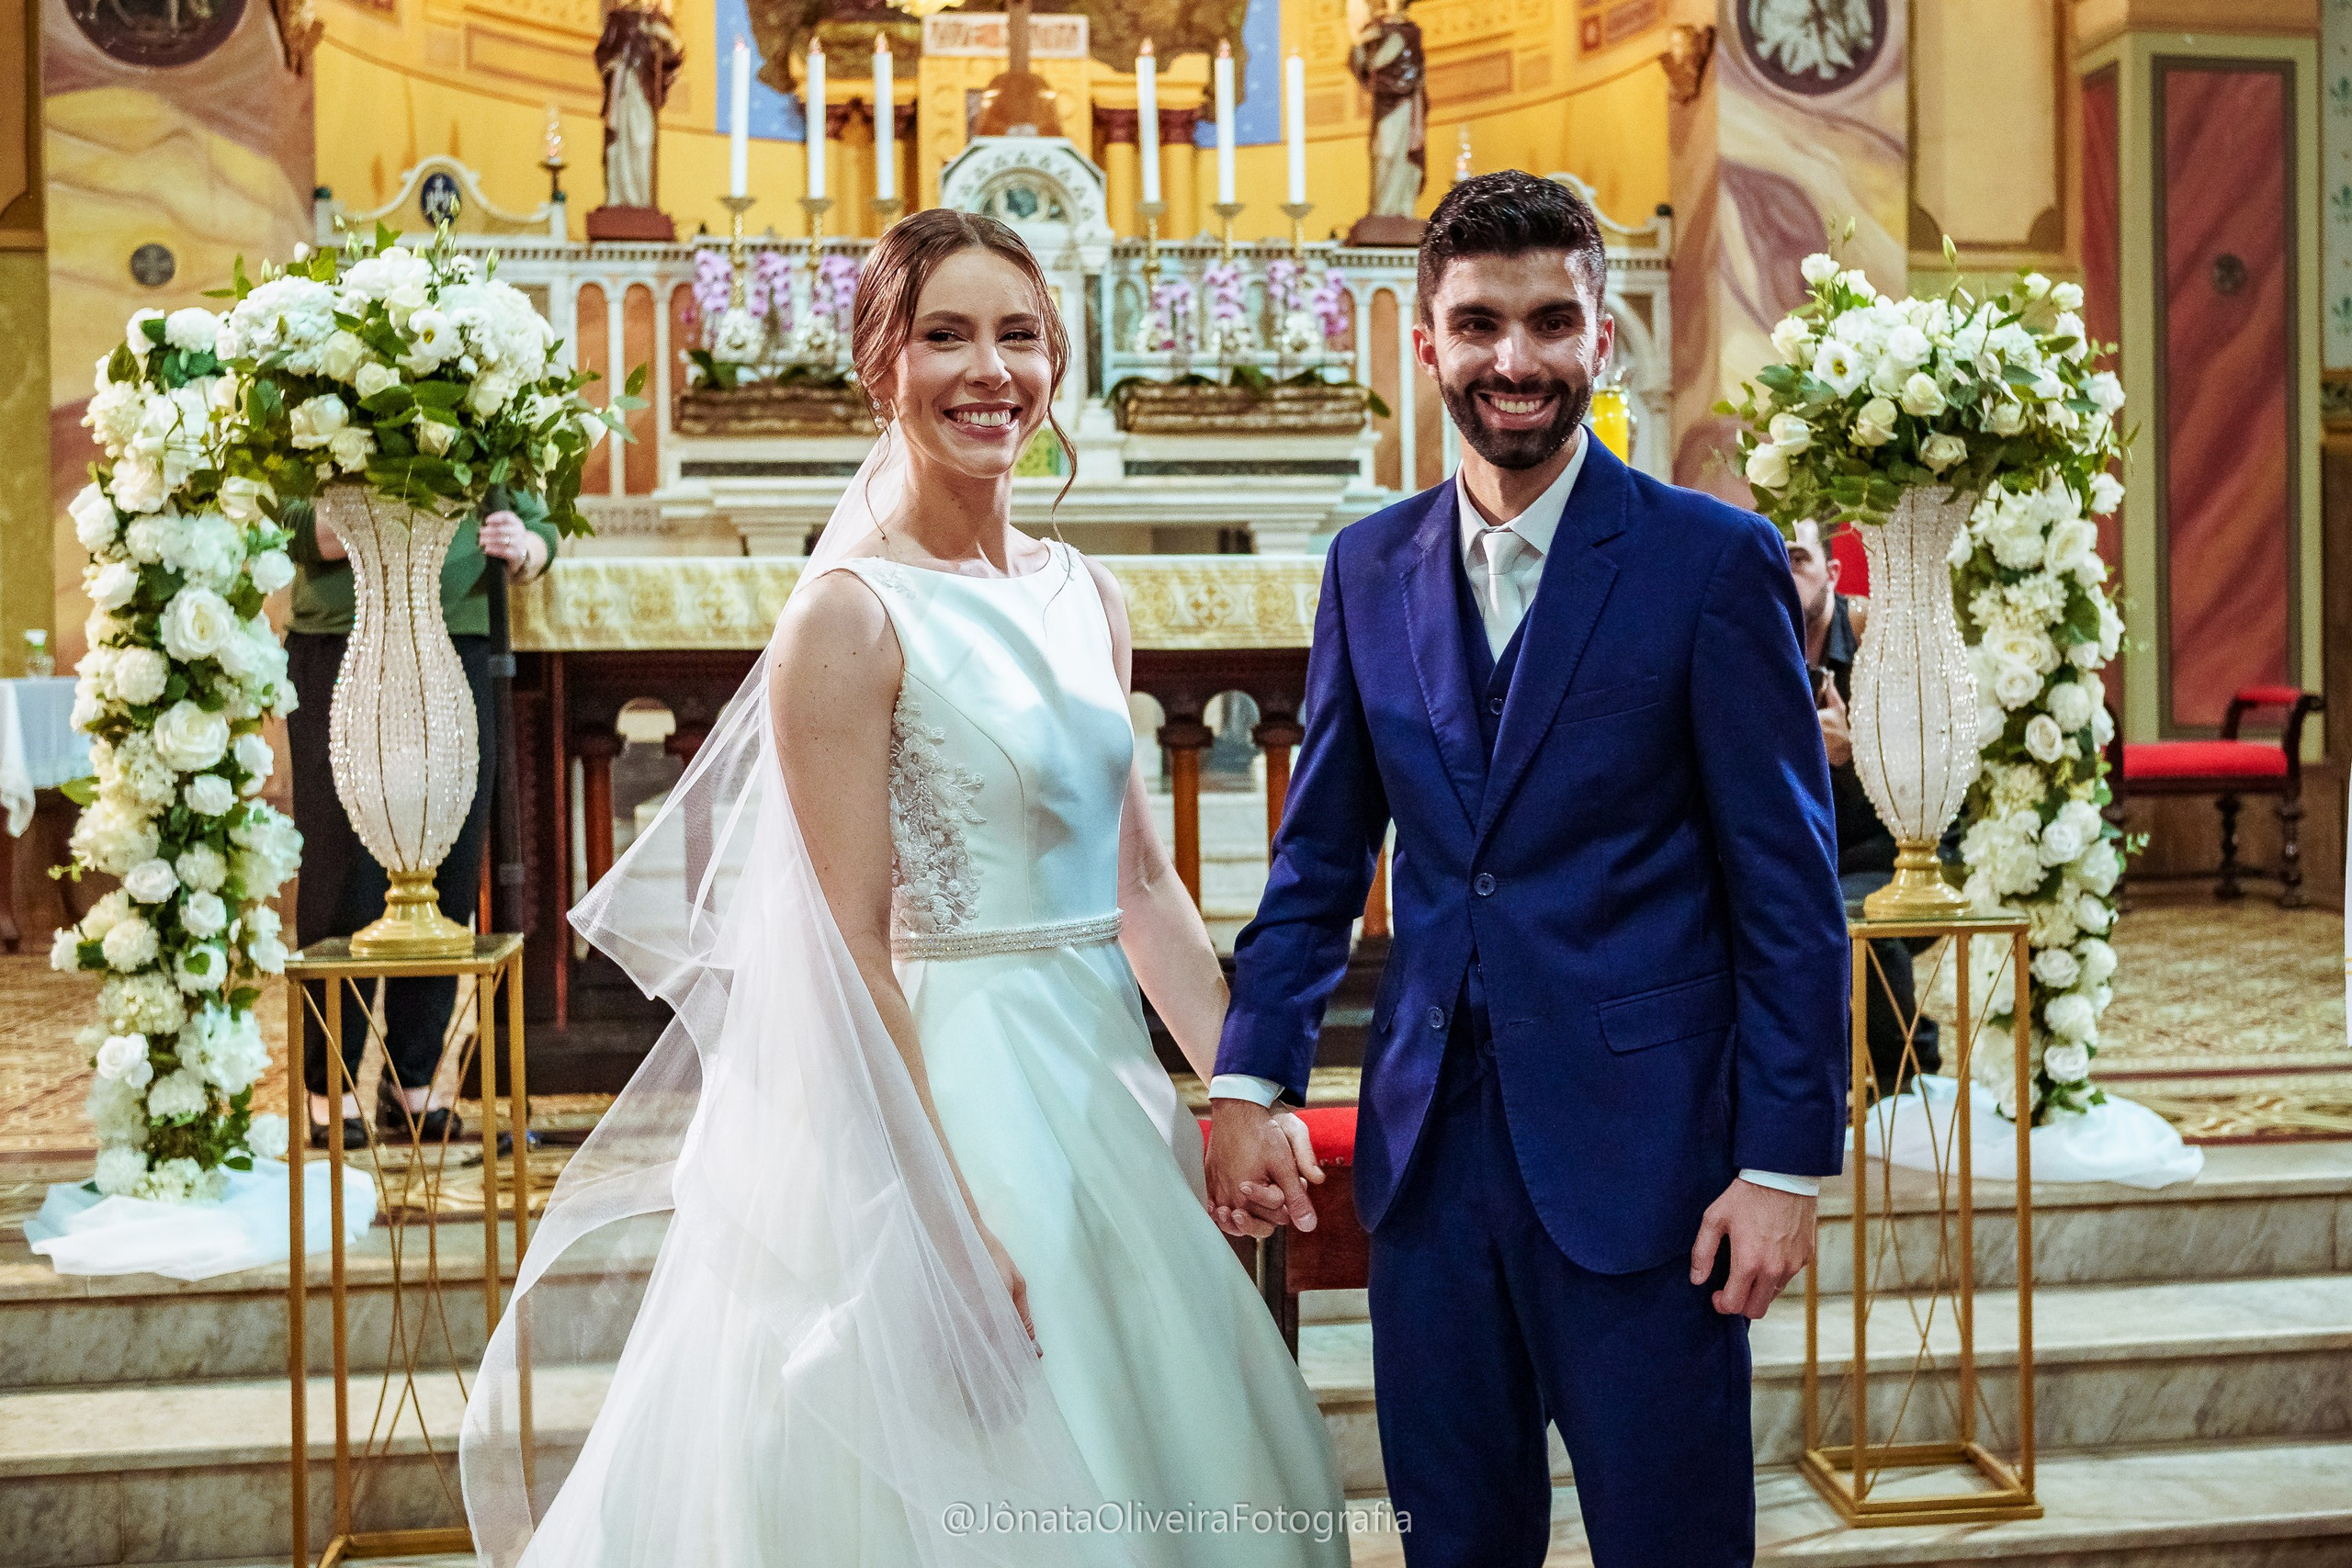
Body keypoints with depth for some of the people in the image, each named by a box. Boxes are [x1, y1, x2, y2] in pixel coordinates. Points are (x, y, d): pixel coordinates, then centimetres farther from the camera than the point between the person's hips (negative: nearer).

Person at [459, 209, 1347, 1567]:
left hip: (1101, 1083, 7)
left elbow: (1141, 878, 11)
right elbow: (853, 955, -16)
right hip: (942, 1096, -7)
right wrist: (955, 1222, -19)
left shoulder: (1088, 599, 8)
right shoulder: (852, 614, -13)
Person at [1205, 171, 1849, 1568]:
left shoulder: (1715, 561, -7)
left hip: (1638, 1145, -4)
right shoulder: (1371, 567, 7)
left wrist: (1787, 1163, -9)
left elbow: (1791, 889, -6)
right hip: (1431, 1141, 4)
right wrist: (1250, 1081, 4)